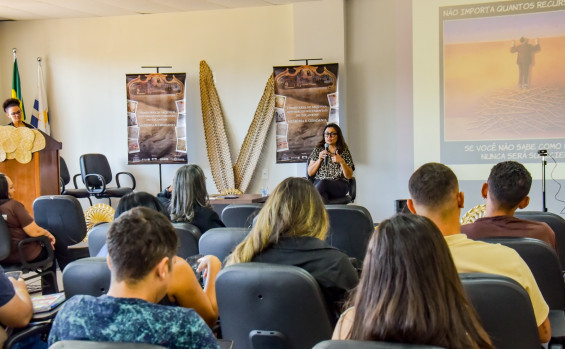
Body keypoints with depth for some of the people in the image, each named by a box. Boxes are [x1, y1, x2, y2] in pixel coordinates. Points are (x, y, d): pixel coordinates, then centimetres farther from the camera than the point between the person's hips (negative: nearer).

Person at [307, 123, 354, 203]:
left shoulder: (344, 151, 10)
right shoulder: (318, 150, 15)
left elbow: (349, 176, 4)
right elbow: (310, 173, 12)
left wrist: (342, 162, -12)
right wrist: (319, 159, -3)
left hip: (340, 186, -1)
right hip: (319, 183, 1)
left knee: (323, 183, -37)